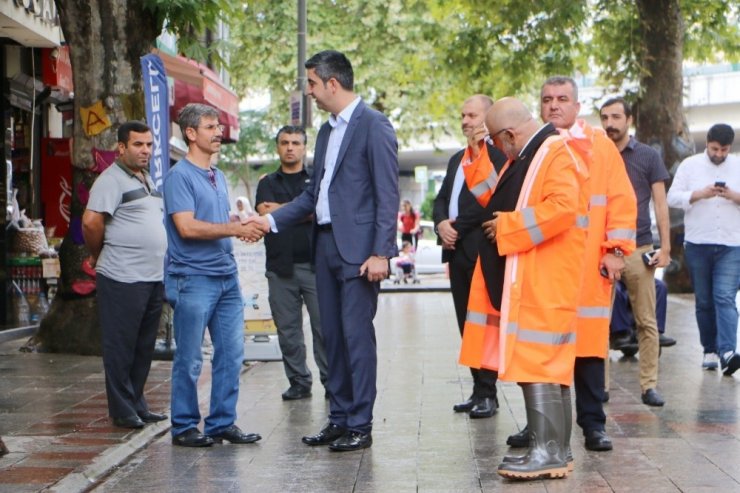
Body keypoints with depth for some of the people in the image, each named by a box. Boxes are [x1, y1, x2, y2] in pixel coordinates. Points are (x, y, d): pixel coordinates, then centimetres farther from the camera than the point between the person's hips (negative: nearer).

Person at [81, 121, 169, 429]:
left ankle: (138, 405, 22)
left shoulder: (147, 180, 18)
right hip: (123, 279, -8)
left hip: (154, 277, 9)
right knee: (121, 347, 0)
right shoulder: (112, 180, -9)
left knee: (144, 347, 13)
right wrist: (98, 256, -6)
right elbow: (91, 221, -19)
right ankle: (122, 411, 7)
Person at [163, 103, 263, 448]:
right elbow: (187, 227, -19)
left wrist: (244, 225, 5)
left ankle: (223, 423, 17)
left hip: (227, 276, 8)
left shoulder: (218, 177, 18)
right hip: (193, 278, -8)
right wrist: (235, 229, -18)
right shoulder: (179, 176, -9)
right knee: (189, 358, 0)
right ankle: (184, 427, 11)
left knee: (231, 353, 7)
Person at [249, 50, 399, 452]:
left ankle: (360, 426, 2)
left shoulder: (374, 125, -7)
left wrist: (380, 252, -18)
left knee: (357, 334, -6)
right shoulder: (326, 131, 18)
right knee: (332, 335, 11)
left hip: (358, 248, -8)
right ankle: (338, 419, 19)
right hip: (325, 243, 9)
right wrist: (272, 220, 13)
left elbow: (387, 193, -13)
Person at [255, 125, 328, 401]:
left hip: (314, 264, -2)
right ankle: (299, 382, 13)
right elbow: (266, 213, -3)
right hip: (280, 267, 2)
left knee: (324, 325, -4)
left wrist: (281, 210, -6)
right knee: (287, 329, 4)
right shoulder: (268, 184, 15)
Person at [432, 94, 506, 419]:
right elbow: (441, 200, 18)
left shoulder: (498, 155, -6)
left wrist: (458, 228, -14)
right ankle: (479, 389, 13)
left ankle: (487, 392, 0)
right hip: (457, 251, 8)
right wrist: (442, 224, 2)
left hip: (482, 251, -8)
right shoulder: (457, 159, 21)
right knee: (467, 324, 8)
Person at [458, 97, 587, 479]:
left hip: (542, 286, -10)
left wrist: (508, 226, -17)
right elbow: (499, 199, 26)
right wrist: (478, 159, 17)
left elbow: (563, 207, -24)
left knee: (537, 364, -11)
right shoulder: (523, 159, 19)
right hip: (520, 284, 10)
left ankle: (549, 452, -8)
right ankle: (543, 447, 16)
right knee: (527, 364, 10)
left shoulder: (556, 154, -12)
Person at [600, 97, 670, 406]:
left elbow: (660, 204, 5)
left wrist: (665, 247, -3)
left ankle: (649, 385, 5)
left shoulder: (648, 156, 5)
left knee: (647, 322, -1)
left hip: (638, 249, -1)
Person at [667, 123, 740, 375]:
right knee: (704, 301, 7)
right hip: (697, 245, 1)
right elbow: (672, 197, -2)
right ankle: (710, 350, 16)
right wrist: (699, 194, -16)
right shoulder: (690, 165, 5)